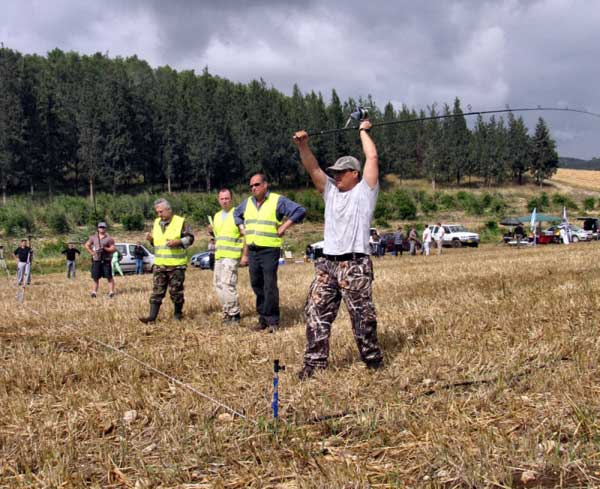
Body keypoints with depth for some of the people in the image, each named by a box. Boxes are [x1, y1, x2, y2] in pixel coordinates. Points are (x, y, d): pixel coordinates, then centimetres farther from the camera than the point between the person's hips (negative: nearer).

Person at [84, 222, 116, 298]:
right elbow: (86, 245, 18)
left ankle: (111, 292, -1)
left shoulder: (109, 238, 1)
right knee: (95, 277, 5)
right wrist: (91, 252, 4)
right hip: (96, 260, 3)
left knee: (109, 277, -4)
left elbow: (113, 249, -3)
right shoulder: (93, 237, 10)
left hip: (106, 261, -2)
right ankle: (94, 292, 11)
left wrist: (105, 248, -18)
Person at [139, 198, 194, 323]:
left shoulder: (181, 222, -4)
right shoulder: (156, 223, 13)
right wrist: (150, 239, 2)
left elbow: (190, 238, -4)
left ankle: (177, 314, 18)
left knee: (176, 291, 3)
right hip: (159, 264, 5)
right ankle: (152, 315, 1)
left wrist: (178, 242, -18)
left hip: (176, 265, -4)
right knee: (157, 291, 2)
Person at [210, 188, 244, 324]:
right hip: (219, 255, 8)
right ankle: (228, 312, 19)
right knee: (218, 284, 8)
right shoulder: (217, 216, 18)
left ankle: (234, 315, -7)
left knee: (227, 284, -15)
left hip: (232, 255, -8)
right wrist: (211, 231, 4)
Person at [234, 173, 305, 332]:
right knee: (256, 285, 8)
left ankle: (272, 320, -3)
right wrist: (242, 227, 17)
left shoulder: (278, 200, -5)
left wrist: (284, 226, -10)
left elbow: (300, 211, -9)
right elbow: (236, 213, 34)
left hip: (270, 250, -6)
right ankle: (263, 318, 16)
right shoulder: (247, 202, 14)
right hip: (252, 250, 6)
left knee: (270, 286, -9)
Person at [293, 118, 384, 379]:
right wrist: (303, 146, -6)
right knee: (316, 312, 2)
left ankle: (373, 360, 14)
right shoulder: (330, 190, 18)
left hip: (355, 264, -6)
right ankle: (315, 361, 7)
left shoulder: (365, 191, 3)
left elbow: (372, 157, -2)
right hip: (327, 263, 6)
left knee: (362, 315, -1)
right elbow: (312, 168, 9)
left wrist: (363, 131, 11)